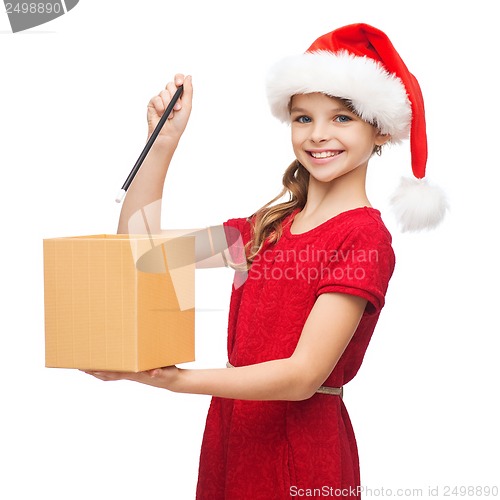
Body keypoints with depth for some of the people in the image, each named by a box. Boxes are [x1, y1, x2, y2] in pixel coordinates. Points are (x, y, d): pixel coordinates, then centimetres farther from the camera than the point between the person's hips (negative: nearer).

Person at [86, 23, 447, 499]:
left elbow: (303, 375, -21)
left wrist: (175, 379, -29)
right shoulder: (267, 226, 8)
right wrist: (164, 141, 0)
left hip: (301, 454, -6)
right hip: (230, 432, 6)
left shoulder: (365, 238, -13)